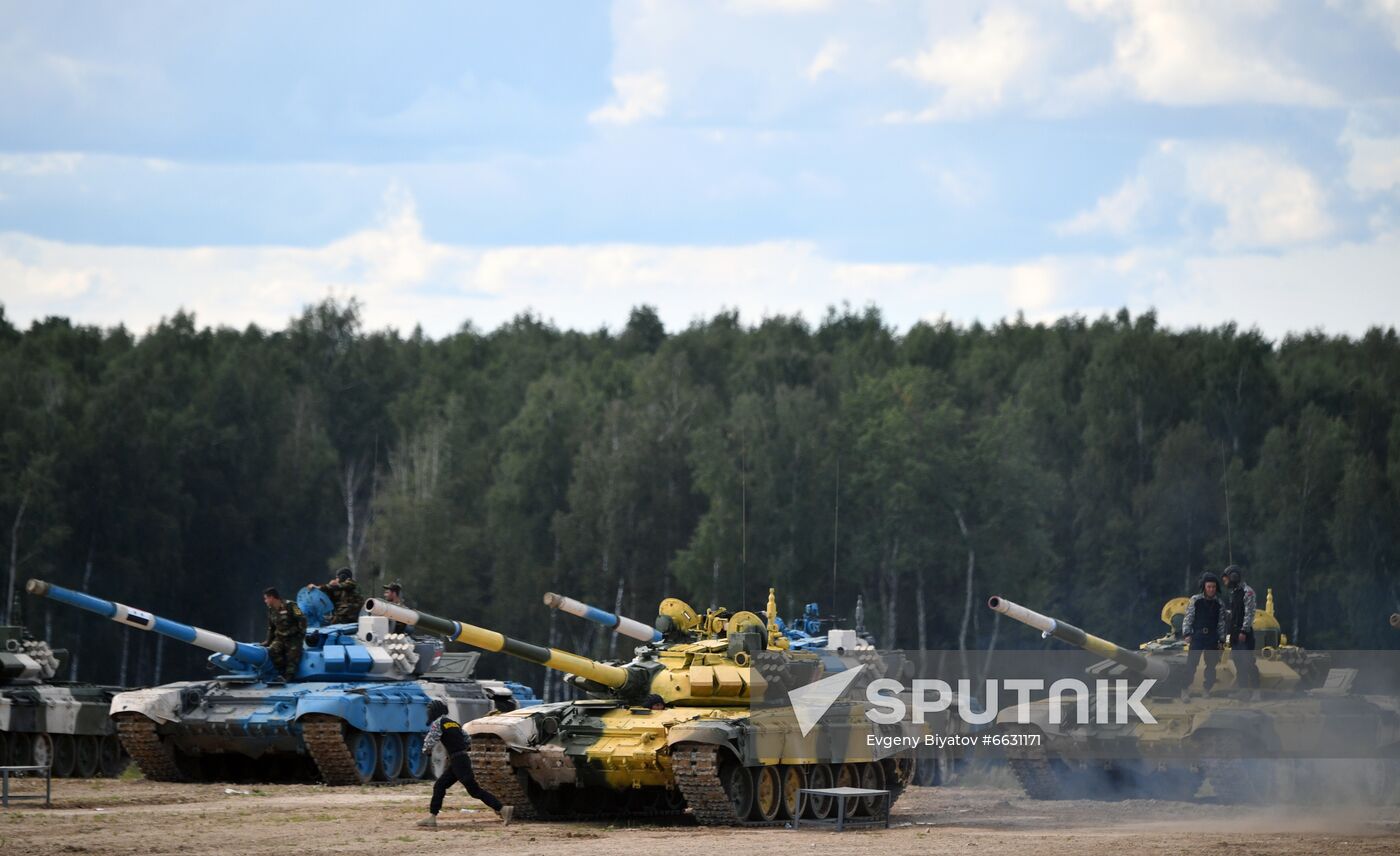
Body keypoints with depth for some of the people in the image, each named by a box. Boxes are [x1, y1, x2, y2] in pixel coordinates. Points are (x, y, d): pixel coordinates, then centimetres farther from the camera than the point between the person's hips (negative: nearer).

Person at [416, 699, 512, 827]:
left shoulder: (438, 723, -7)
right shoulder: (453, 722, 18)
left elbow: (430, 742, -13)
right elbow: (468, 740, 22)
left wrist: (426, 751, 8)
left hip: (458, 761, -9)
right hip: (462, 759, 9)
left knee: (474, 790, -10)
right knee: (439, 785, 14)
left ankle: (503, 809, -16)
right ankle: (431, 817, 15)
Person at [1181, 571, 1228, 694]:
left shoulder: (1219, 603, 7)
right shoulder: (1195, 600, 1)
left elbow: (1221, 622, 9)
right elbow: (1188, 618, 1)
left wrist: (1221, 639, 5)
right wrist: (1186, 633, -7)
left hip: (1212, 638, 3)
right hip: (1197, 636, -3)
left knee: (1211, 664, 5)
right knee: (1191, 663, -10)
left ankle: (1206, 690, 14)